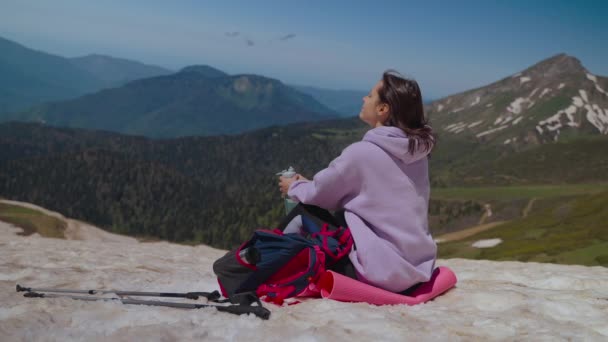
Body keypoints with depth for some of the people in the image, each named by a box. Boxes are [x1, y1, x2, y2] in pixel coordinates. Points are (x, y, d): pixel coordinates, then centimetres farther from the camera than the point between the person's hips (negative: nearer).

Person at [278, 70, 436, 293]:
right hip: (419, 267, 7)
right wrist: (307, 184, 22)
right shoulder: (417, 149, 3)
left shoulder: (362, 152, -18)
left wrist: (294, 188, 21)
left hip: (385, 271, -7)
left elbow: (319, 194, 0)